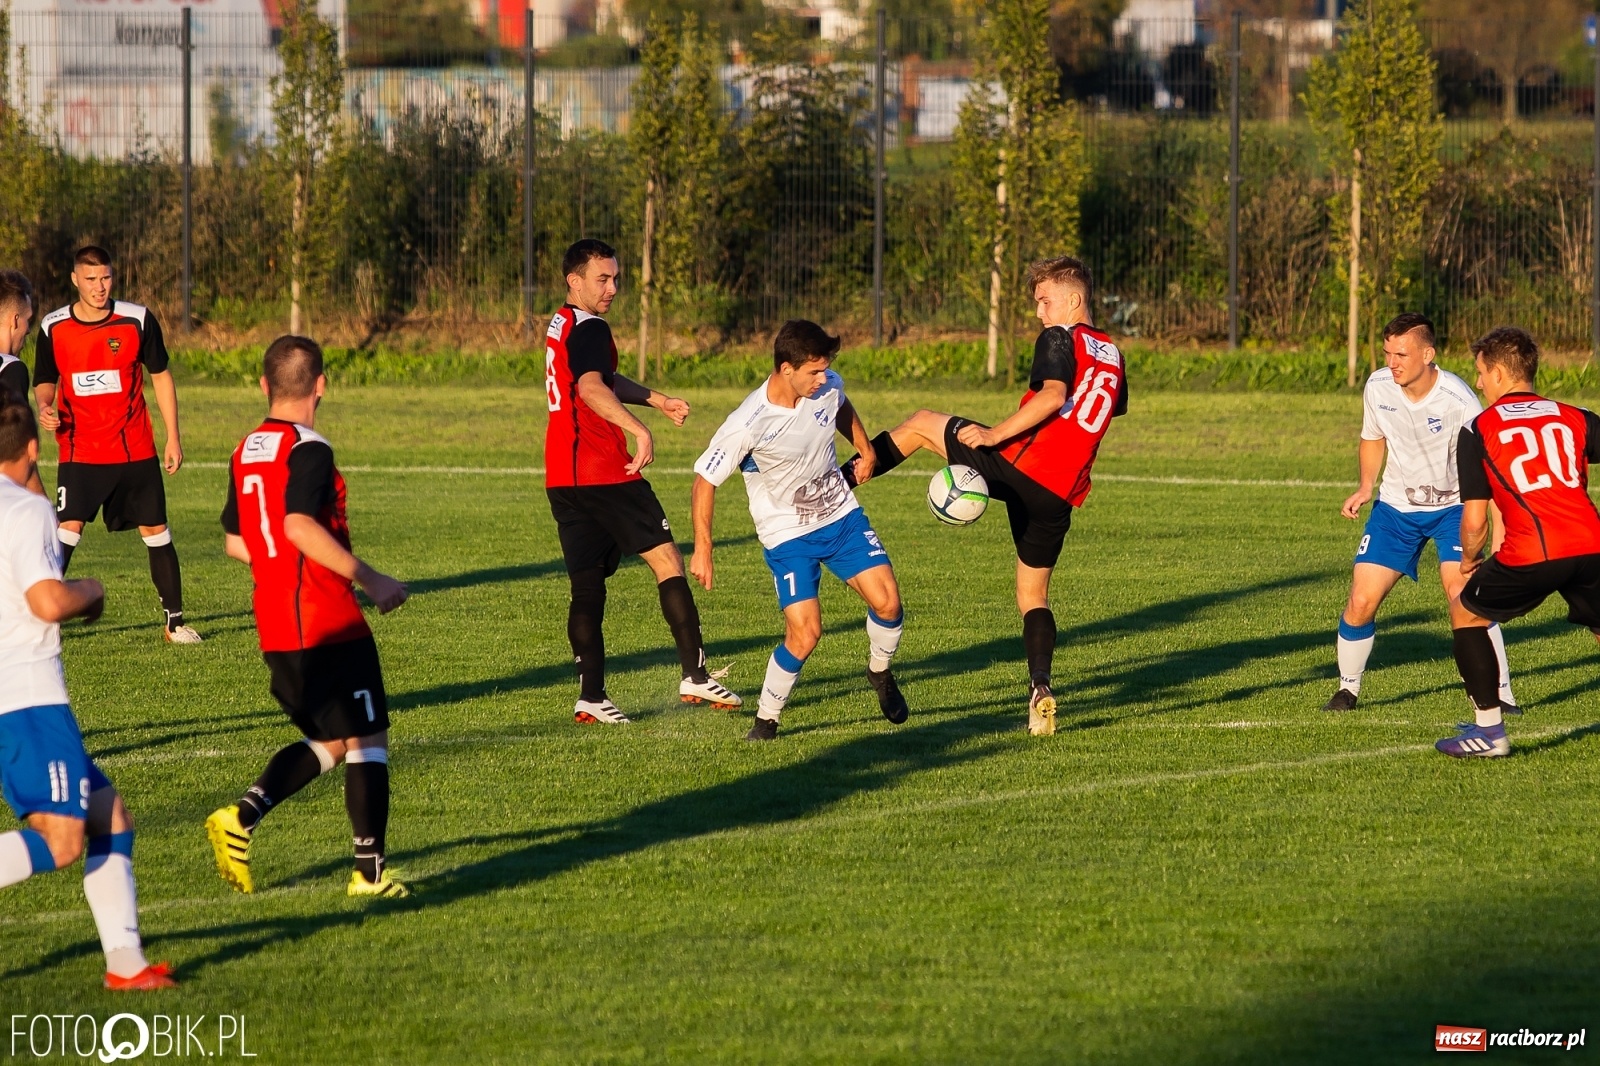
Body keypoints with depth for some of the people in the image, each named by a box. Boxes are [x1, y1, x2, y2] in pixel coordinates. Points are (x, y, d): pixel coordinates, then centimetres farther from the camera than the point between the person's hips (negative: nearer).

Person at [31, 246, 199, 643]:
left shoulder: (138, 320, -5)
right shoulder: (54, 327, -3)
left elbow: (161, 376, 5)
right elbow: (46, 381, 11)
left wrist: (173, 438, 3)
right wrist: (45, 407, -13)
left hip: (136, 451, 1)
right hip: (79, 451, -1)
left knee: (156, 531, 5)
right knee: (68, 529, -15)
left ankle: (175, 620, 18)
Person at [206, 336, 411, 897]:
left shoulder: (246, 452, 11)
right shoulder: (308, 450, -13)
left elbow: (235, 542, 18)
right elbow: (299, 525, -27)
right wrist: (369, 578, -23)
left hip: (275, 629, 8)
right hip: (330, 623, -8)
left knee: (328, 741, 18)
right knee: (368, 739, 3)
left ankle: (241, 815, 0)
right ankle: (370, 871, 3)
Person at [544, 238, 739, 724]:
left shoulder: (562, 325, 19)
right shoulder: (589, 330, -12)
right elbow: (591, 388, -31)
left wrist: (658, 400, 30)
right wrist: (639, 430, -42)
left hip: (564, 479, 9)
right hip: (605, 475, -9)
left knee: (587, 586, 7)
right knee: (667, 561, -3)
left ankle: (591, 697, 2)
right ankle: (694, 675, -5)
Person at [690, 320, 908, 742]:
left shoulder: (827, 387, -11)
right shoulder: (748, 425, -27)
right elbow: (705, 480, -15)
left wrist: (865, 449, 12)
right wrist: (702, 549, -15)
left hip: (842, 516, 5)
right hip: (788, 534, -5)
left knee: (887, 602, -8)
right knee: (805, 633, -17)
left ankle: (880, 672, 23)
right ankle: (765, 721, 3)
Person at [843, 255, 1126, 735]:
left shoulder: (1058, 339, -4)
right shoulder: (1112, 354, 18)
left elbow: (1053, 394, -21)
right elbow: (1116, 406, 36)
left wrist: (994, 434, -21)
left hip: (1018, 463, -6)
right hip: (1060, 496, 6)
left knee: (921, 424, 15)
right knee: (1033, 597, 15)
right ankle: (1040, 688, -5)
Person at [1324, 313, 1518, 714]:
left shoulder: (1458, 402, -25)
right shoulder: (1377, 387, -11)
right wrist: (1365, 488, -2)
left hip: (1453, 505, -4)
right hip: (1396, 506, 4)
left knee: (1461, 594, -23)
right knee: (1361, 601, -3)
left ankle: (1499, 696, -11)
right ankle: (1347, 690, 21)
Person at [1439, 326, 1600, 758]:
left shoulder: (1478, 431, 9)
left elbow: (1474, 521, 7)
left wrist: (1469, 561, 26)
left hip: (1530, 554, -3)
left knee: (1469, 614, 21)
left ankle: (1489, 731, 17)